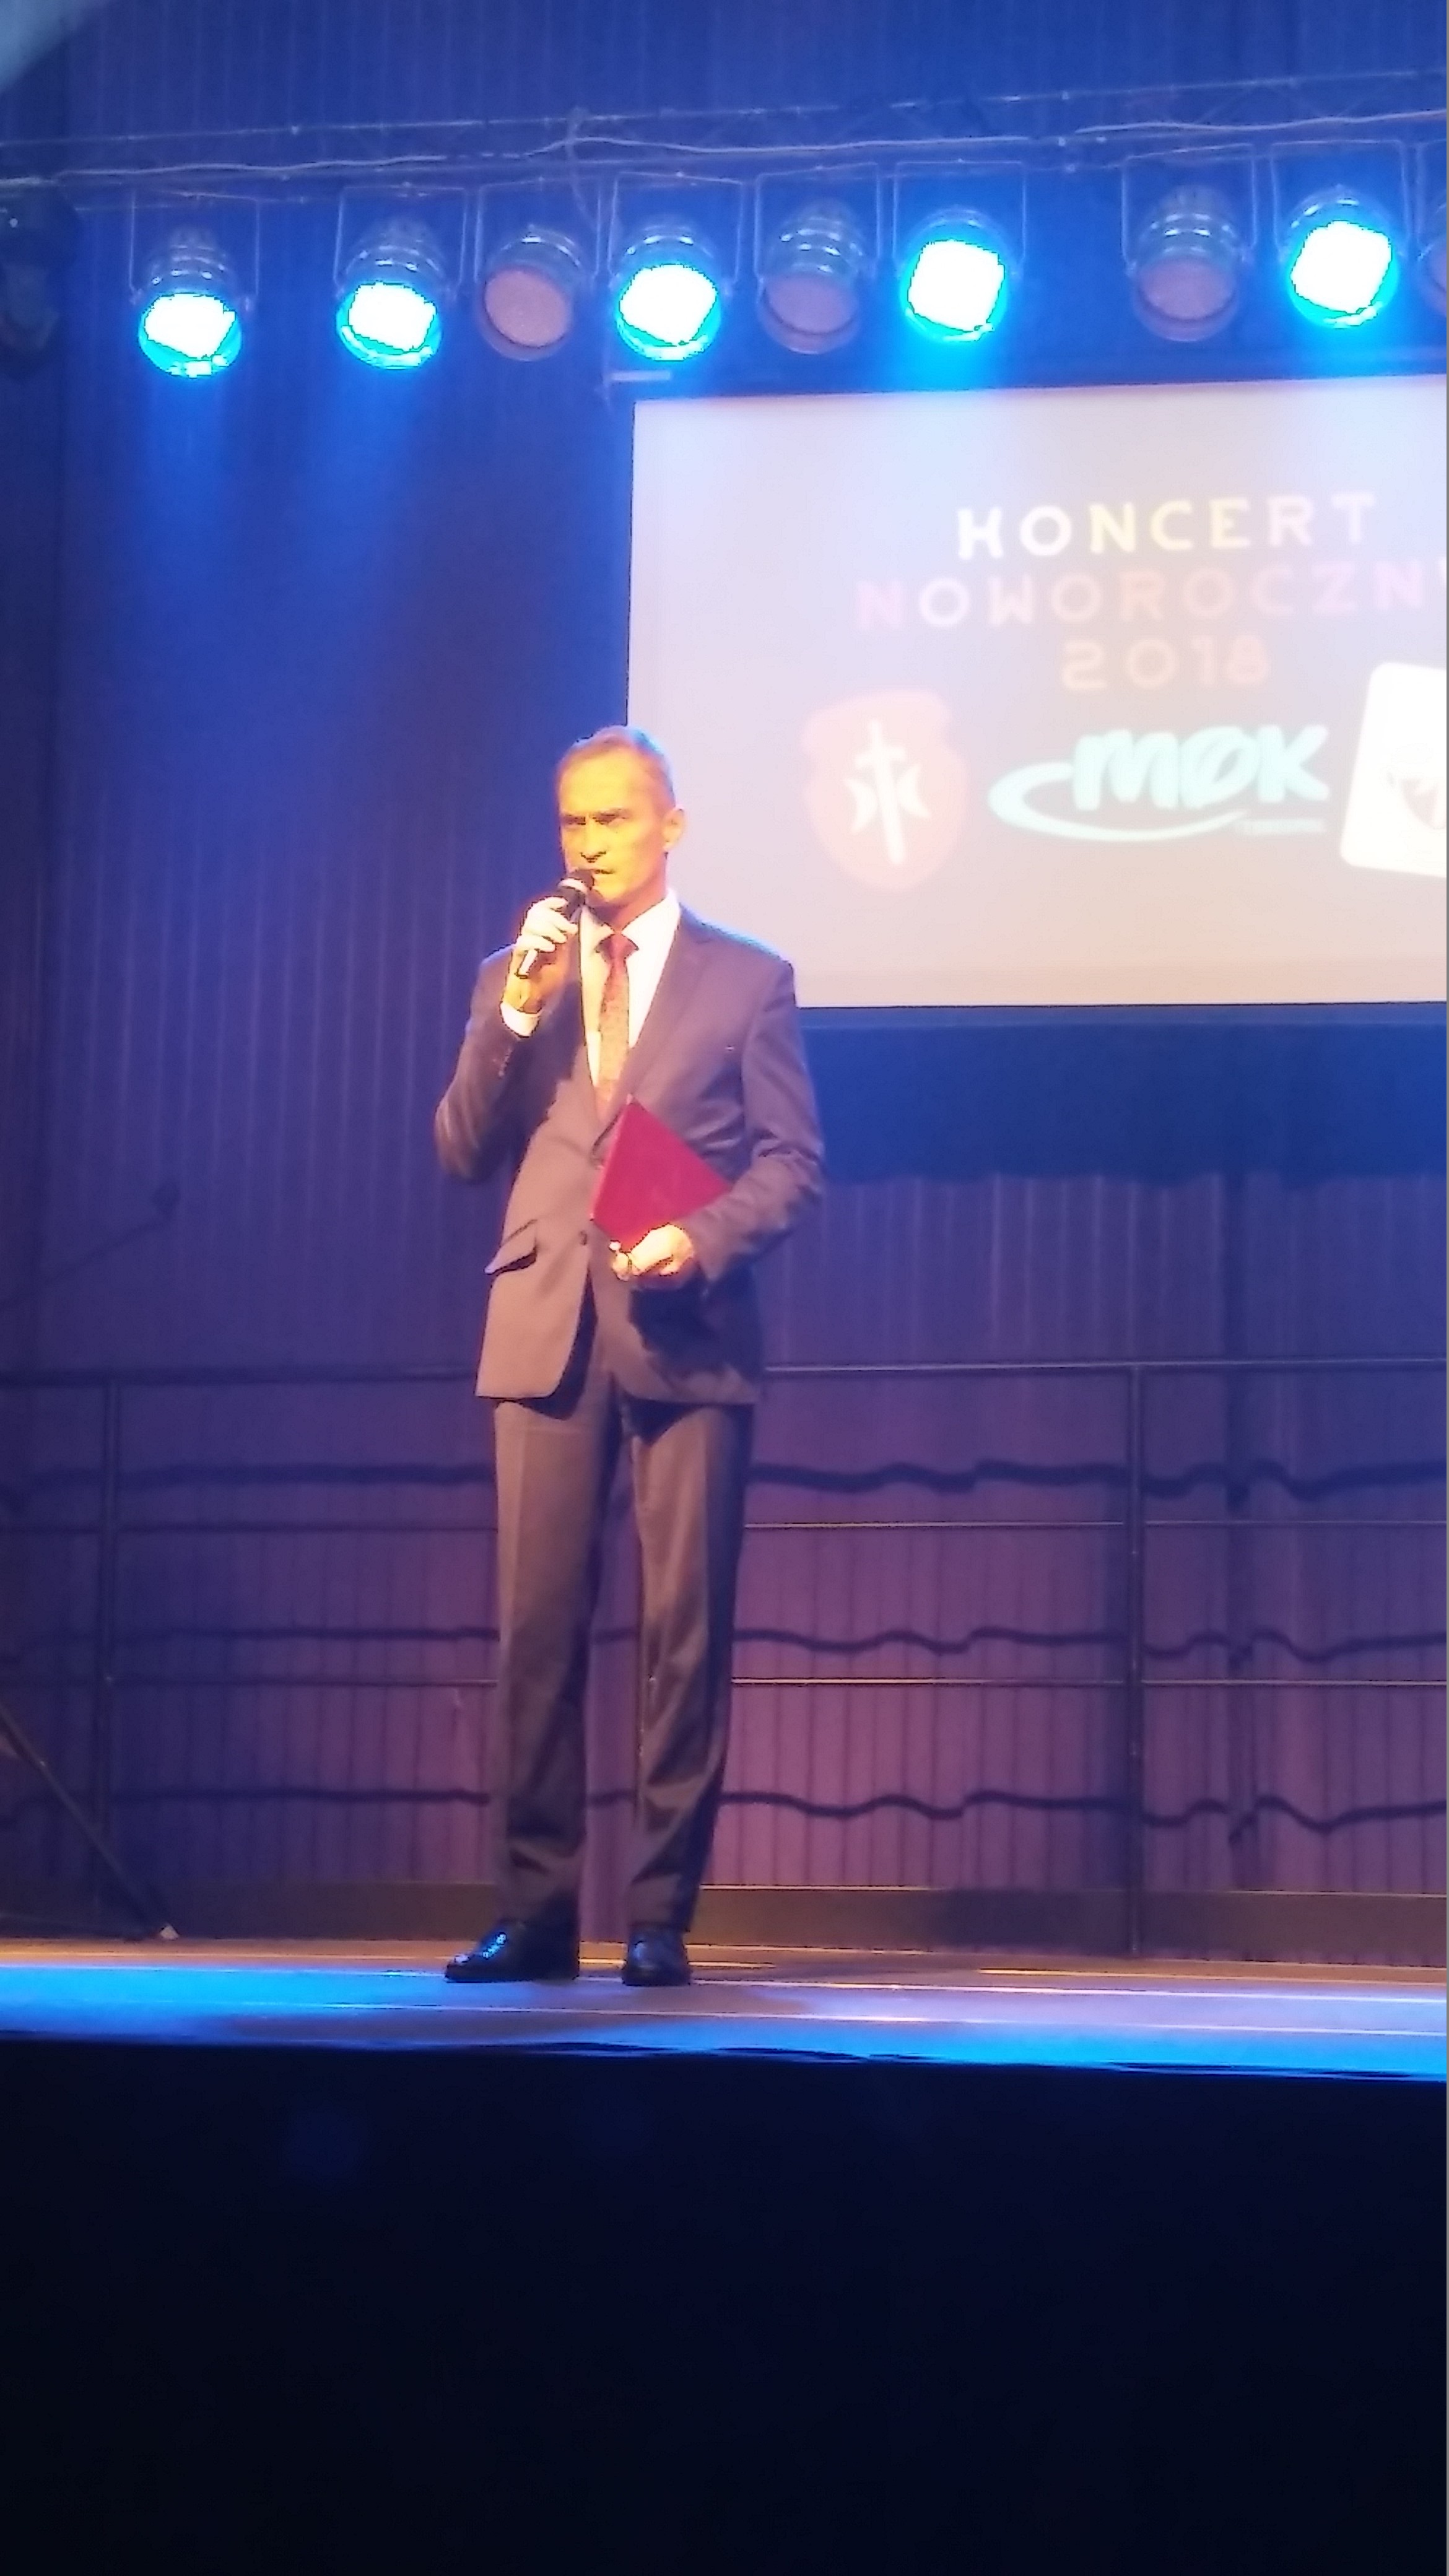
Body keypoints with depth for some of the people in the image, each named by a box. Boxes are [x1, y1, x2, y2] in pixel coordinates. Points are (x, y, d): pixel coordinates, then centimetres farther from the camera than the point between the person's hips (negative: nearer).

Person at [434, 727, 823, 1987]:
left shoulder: (748, 978, 8)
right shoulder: (514, 975, 15)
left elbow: (791, 1161, 4)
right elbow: (464, 1152, 6)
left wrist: (702, 1241, -14)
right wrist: (516, 1013, -6)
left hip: (688, 1332, -2)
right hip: (545, 1325, 2)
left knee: (685, 1626, -3)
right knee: (536, 1624, -2)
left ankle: (662, 1913, 2)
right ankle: (537, 1908, 3)